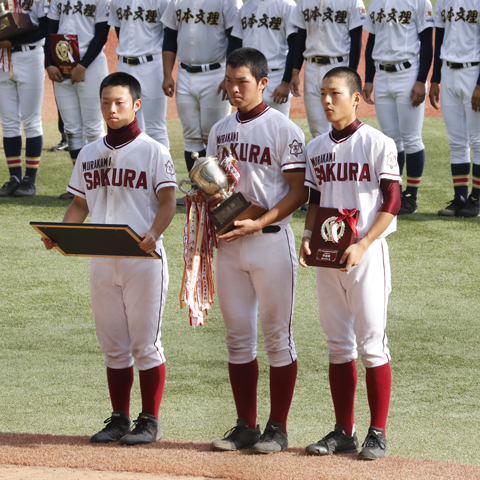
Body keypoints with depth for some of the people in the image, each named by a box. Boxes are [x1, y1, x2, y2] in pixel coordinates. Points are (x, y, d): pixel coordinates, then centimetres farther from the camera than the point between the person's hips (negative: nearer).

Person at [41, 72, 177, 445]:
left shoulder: (153, 152, -2)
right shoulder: (89, 154, 13)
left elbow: (168, 203, -8)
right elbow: (80, 205, 17)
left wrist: (153, 234, -27)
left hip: (143, 259, -5)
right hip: (101, 259, 5)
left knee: (145, 342, -2)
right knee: (113, 345, 9)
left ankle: (150, 422, 4)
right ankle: (119, 420, 17)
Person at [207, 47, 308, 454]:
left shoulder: (283, 129, -7)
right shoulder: (220, 131, 13)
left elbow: (300, 191, -10)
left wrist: (258, 223, -19)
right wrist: (210, 198, -4)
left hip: (271, 240, -6)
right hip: (229, 244, 6)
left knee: (277, 335, 0)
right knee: (238, 336, 8)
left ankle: (277, 428, 4)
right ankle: (246, 425, 15)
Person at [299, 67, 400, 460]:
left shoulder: (377, 144, -7)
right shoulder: (316, 148, 11)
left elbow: (391, 204, -9)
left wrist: (362, 246, -18)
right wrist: (308, 235, 0)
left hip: (366, 252, -6)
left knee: (372, 343, -5)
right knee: (338, 344, 9)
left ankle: (378, 434, 0)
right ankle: (343, 432, 14)